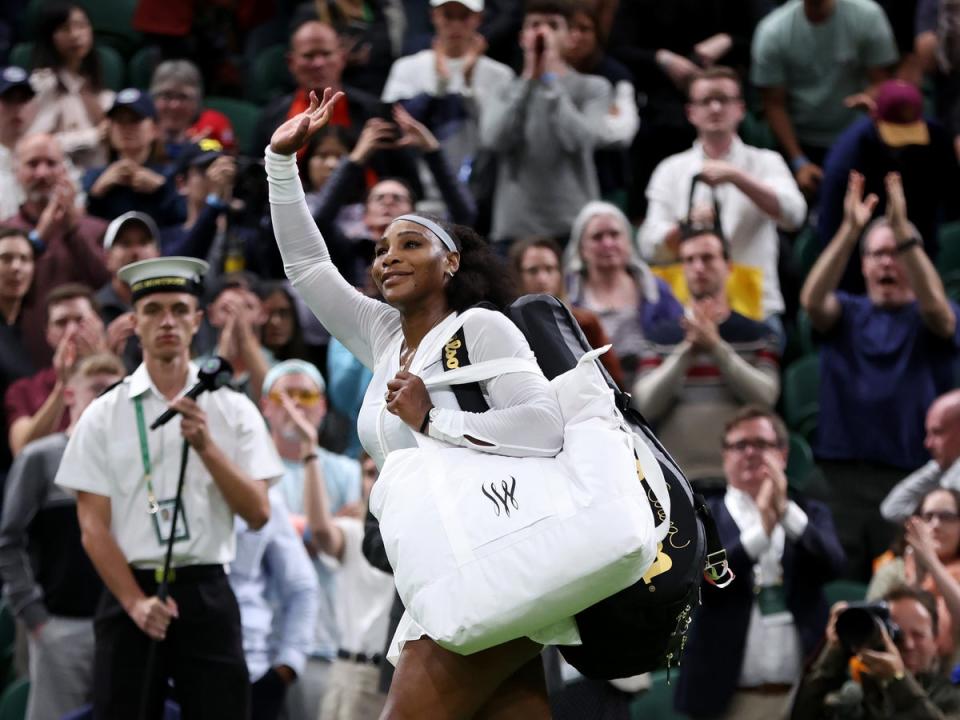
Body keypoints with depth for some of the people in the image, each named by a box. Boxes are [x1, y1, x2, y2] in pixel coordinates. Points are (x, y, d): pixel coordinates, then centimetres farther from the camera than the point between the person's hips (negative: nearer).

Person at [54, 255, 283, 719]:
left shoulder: (233, 411, 7)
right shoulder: (104, 416, 4)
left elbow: (258, 513, -1)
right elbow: (93, 527, 0)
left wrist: (206, 445, -14)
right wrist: (135, 603, -12)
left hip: (206, 592, 0)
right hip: (128, 593, 0)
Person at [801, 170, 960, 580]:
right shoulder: (847, 314, 13)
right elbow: (813, 300, -8)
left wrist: (903, 231, -26)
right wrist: (850, 230, -21)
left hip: (912, 471, -1)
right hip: (842, 469, 1)